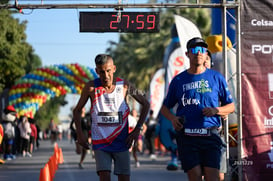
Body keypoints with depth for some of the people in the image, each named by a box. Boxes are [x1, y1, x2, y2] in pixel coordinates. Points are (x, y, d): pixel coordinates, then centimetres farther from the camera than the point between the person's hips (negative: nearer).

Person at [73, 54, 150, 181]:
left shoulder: (124, 85, -5)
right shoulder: (91, 87, -7)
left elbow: (145, 104, 7)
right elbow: (77, 110, 7)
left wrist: (137, 130, -1)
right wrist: (79, 134, -4)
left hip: (121, 142, 1)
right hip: (100, 142, -1)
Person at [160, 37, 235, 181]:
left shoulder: (216, 78, 11)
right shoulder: (178, 80, 12)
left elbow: (231, 106, 15)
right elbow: (165, 107, 20)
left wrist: (215, 110, -6)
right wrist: (172, 118, -2)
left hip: (210, 136, 0)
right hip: (187, 138, 1)